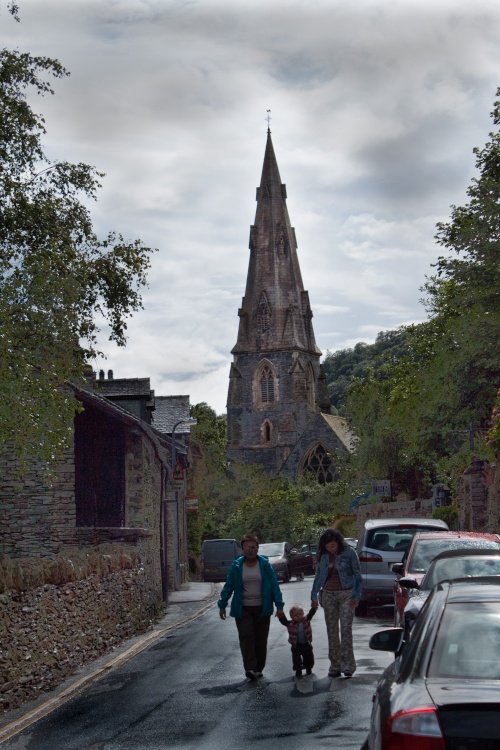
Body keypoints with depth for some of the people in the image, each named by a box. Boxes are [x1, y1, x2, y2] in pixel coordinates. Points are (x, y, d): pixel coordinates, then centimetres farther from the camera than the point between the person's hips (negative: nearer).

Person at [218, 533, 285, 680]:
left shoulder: (265, 565, -3)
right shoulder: (236, 566, -1)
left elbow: (275, 585, -3)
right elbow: (228, 586, 4)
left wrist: (279, 606, -9)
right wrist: (222, 605, 2)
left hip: (262, 609, 0)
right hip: (242, 609, 0)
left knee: (261, 639, 6)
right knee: (246, 637, -11)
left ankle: (258, 669, 16)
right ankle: (250, 668, -17)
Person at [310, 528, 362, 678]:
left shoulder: (349, 553, -7)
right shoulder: (323, 555, 4)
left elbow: (357, 575, -4)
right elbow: (318, 576, 14)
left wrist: (356, 596, -9)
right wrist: (314, 596, 12)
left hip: (346, 594, -4)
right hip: (329, 594, 4)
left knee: (346, 629, -11)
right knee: (332, 630, 5)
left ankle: (348, 665, -8)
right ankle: (335, 666, 12)